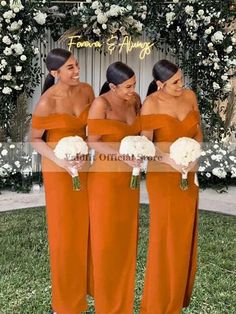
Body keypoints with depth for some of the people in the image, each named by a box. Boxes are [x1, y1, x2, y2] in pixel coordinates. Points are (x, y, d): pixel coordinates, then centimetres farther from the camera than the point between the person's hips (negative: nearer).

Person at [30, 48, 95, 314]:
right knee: (64, 231, 6)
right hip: (59, 169, -5)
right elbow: (35, 140, -9)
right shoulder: (47, 103, -19)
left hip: (85, 165, 5)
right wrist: (60, 161, -22)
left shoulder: (86, 90, -4)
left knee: (86, 227, 15)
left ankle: (87, 286, 38)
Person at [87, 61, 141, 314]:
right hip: (106, 176, -6)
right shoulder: (100, 104, -17)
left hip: (128, 177, 6)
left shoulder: (135, 100, 0)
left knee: (126, 234, 17)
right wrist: (123, 155, -27)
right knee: (106, 237, 8)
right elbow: (92, 142, -16)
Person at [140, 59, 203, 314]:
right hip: (162, 173, -5)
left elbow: (197, 131, 8)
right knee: (165, 235, 3)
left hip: (188, 173, 5)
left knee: (184, 233, 15)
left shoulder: (189, 96, 0)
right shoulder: (151, 104, -15)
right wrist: (170, 160, -29)